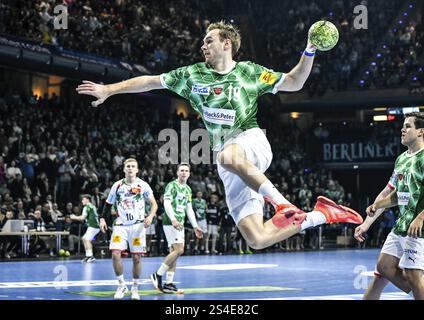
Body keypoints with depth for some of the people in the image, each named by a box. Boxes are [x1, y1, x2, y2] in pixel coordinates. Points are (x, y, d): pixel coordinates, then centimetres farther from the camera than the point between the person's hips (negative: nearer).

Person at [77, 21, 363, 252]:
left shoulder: (248, 72, 7)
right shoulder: (193, 75, 13)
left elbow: (294, 83, 11)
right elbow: (149, 81, 16)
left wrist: (309, 52, -2)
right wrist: (108, 89, 12)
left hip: (252, 141, -3)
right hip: (230, 165, 3)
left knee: (229, 156, -43)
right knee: (256, 238, -12)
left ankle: (282, 203, -36)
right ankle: (320, 215, 3)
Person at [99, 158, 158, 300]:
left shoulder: (143, 185, 0)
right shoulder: (117, 185, 5)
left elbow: (154, 204, 2)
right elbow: (108, 203, 15)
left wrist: (150, 216, -17)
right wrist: (102, 218, 1)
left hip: (137, 225, -1)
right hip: (120, 225, 1)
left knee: (136, 257, 1)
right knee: (115, 254, -13)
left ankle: (135, 288, 16)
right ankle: (121, 285, 2)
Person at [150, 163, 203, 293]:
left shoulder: (188, 189, 18)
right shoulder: (172, 185, -7)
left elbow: (189, 209, 21)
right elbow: (167, 203, -18)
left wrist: (195, 226, 17)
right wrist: (173, 219, -31)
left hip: (179, 224, 8)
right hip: (170, 223, -8)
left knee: (174, 252, 5)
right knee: (179, 250, -16)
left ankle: (168, 284, 6)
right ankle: (158, 275, -8)